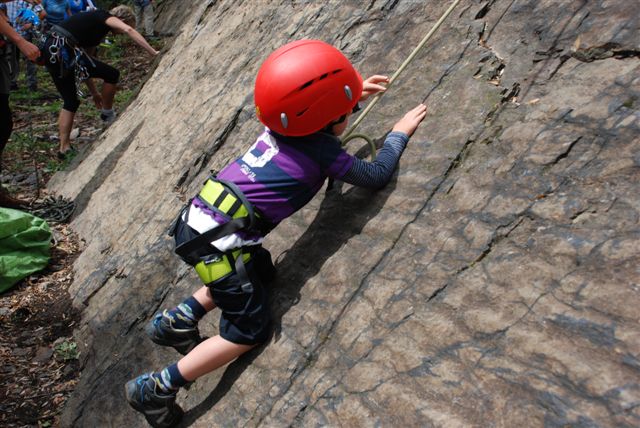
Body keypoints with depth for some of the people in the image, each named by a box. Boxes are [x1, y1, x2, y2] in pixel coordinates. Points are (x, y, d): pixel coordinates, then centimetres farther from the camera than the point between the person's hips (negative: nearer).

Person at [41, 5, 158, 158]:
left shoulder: (93, 22, 28)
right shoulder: (106, 17, 6)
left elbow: (83, 65, 29)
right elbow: (129, 30, -17)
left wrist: (94, 92, 32)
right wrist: (153, 52, -18)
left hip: (51, 50, 10)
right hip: (64, 49, -10)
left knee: (70, 101, 18)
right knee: (112, 74, 0)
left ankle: (64, 147, 18)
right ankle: (108, 115, 18)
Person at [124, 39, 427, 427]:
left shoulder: (281, 126, 7)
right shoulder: (323, 153, -11)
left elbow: (314, 108, 32)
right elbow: (377, 175, 1)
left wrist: (355, 93, 30)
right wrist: (400, 133, 13)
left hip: (198, 219, 8)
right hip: (217, 242, -8)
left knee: (262, 272, 26)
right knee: (249, 332, 5)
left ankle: (180, 318, 24)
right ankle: (157, 388, 10)